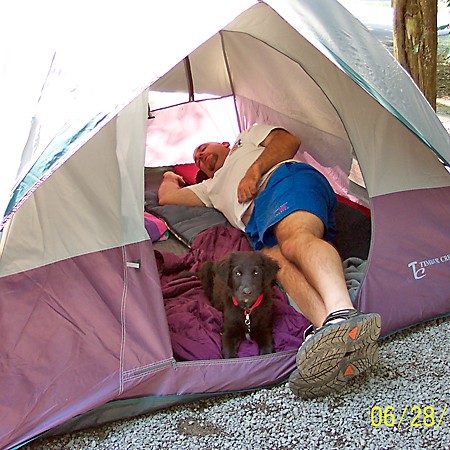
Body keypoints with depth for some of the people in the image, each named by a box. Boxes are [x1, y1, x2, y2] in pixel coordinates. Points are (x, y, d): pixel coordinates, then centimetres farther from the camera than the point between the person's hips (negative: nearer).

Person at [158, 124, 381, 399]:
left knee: (294, 237, -38)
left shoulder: (248, 138, 35)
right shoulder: (213, 188, 48)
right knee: (275, 259, -32)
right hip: (258, 226, 4)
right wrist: (171, 177, 65)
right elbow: (166, 196, 46)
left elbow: (289, 141, 16)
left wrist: (254, 171, 4)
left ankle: (342, 315, -68)